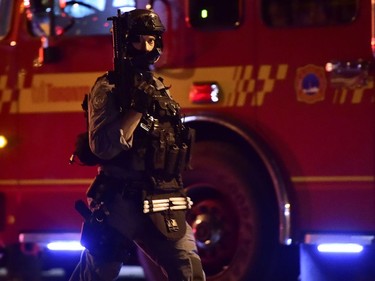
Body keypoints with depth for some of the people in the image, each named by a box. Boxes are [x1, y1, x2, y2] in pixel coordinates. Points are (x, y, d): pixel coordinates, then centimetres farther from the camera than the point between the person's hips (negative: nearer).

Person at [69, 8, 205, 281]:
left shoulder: (159, 89, 15)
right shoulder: (108, 88, -5)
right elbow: (102, 146, -18)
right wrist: (137, 109, -22)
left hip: (161, 206, 5)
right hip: (119, 203, -5)